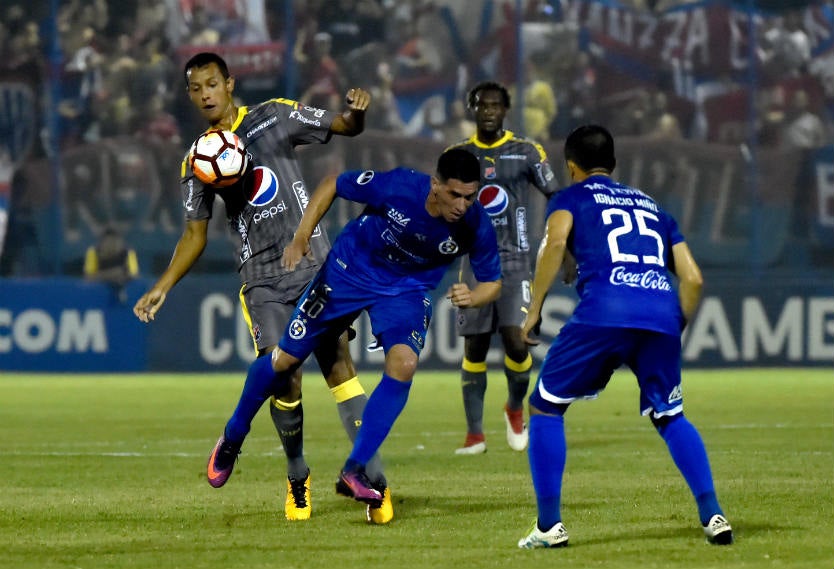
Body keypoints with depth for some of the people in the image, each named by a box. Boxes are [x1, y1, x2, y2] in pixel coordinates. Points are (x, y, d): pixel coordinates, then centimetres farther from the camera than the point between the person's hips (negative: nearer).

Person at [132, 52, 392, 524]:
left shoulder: (274, 117, 3)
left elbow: (346, 128, 6)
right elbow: (195, 233, 13)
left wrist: (357, 113, -18)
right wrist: (162, 287, 2)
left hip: (314, 266, -1)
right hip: (263, 281, 1)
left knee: (339, 365, -9)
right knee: (283, 378, -10)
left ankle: (373, 478, -10)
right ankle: (298, 480, 11)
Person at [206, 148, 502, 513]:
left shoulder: (475, 225, -25)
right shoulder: (397, 187, -30)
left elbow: (492, 282, -10)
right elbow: (332, 185, -13)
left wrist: (472, 297, -33)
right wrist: (302, 237, -20)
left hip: (408, 289, 1)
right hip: (350, 272, -1)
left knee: (403, 364, -26)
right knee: (287, 358, 5)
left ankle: (354, 472, -15)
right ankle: (234, 435, 33)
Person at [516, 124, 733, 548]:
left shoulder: (571, 197, 21)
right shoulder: (653, 207, 32)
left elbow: (555, 242, -3)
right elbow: (693, 279, 22)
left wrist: (534, 310, 0)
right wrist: (674, 333, 32)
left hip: (604, 310, -4)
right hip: (663, 311, 4)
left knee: (544, 407, 13)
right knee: (669, 417, 23)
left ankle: (549, 525, 5)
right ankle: (713, 516, 7)